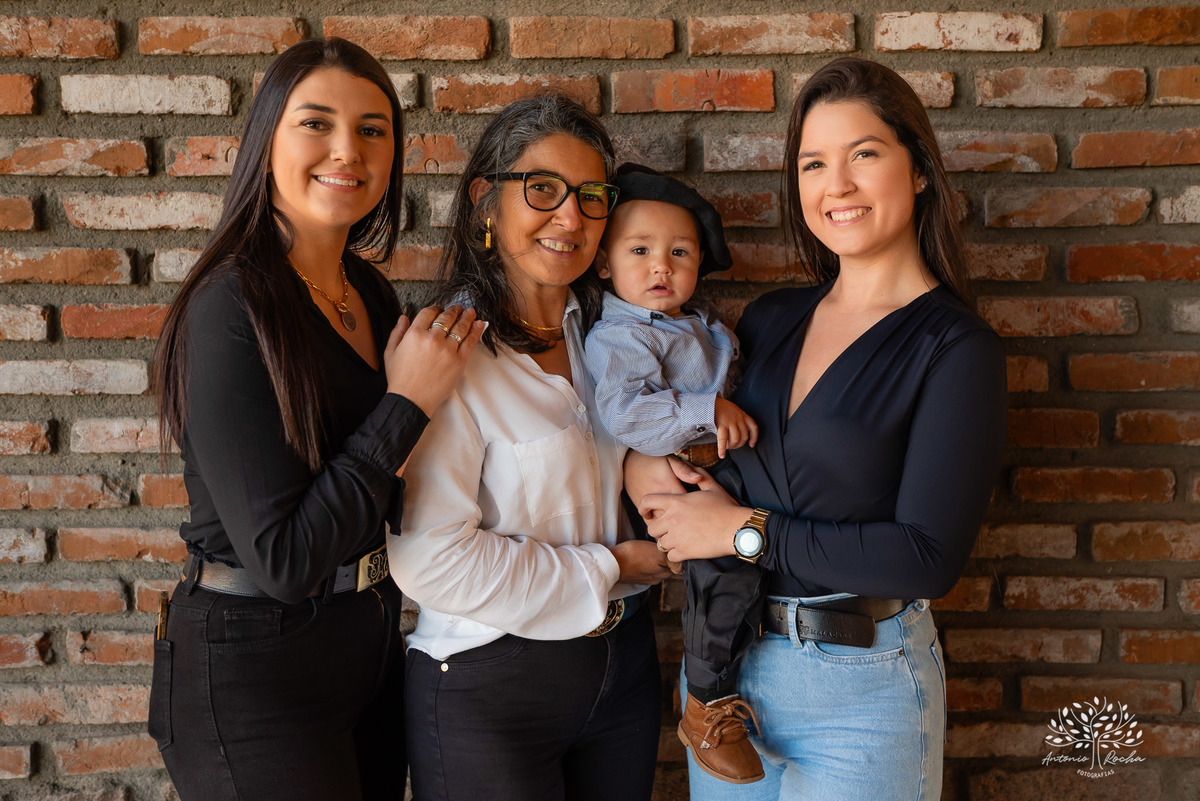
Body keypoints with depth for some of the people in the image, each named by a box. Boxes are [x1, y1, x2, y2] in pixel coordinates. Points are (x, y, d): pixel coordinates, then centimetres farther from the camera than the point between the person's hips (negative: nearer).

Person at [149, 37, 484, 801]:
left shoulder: (369, 290, 4)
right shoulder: (230, 310, -21)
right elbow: (284, 558, -25)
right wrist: (407, 403, -20)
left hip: (369, 643, 8)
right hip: (255, 672, -8)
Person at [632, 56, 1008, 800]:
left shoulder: (956, 348, -13)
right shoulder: (769, 319, 4)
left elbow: (927, 559, -20)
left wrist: (746, 531, -17)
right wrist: (644, 460, -7)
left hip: (861, 689, -5)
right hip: (724, 660, 5)